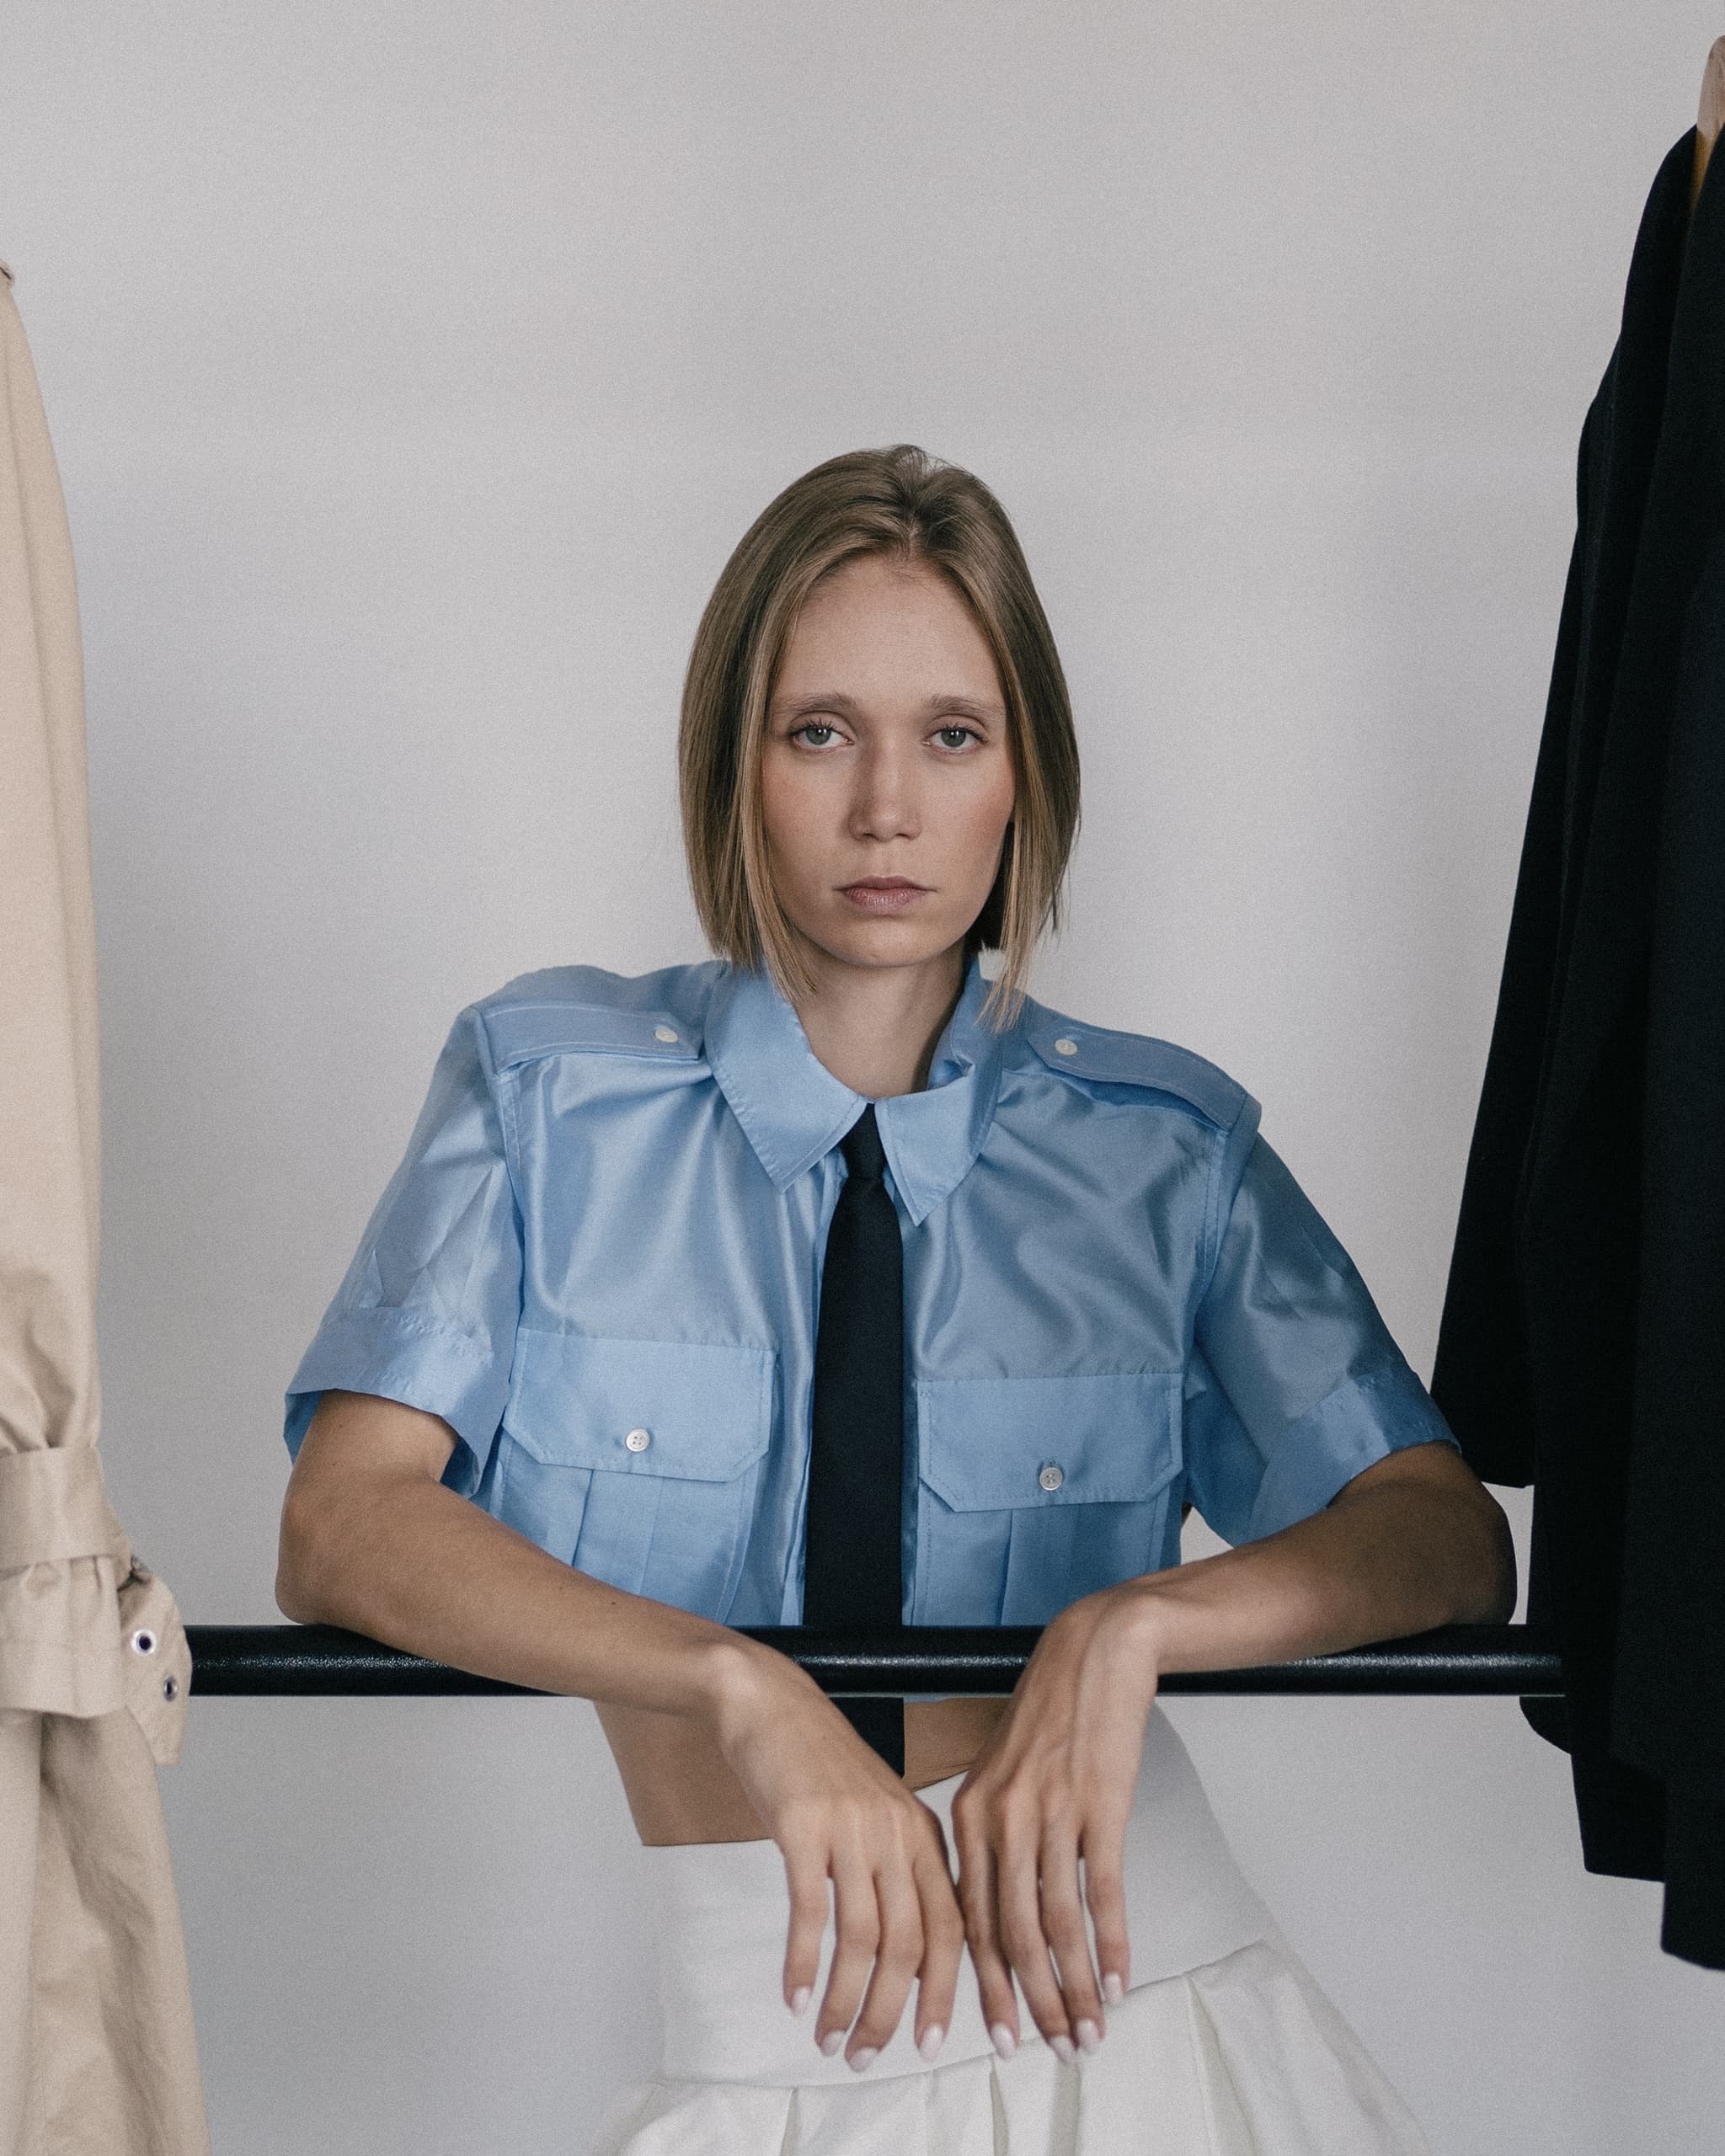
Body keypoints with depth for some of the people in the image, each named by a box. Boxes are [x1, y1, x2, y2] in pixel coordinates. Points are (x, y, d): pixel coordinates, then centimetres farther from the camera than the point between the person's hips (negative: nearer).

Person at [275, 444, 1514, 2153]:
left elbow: (1448, 1539, 0)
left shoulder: (1164, 1149, 6)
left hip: (1135, 1997, 0)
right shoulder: (548, 1092, 4)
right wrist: (744, 1690, -22)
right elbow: (342, 1530, -8)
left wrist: (1134, 1623, -19)